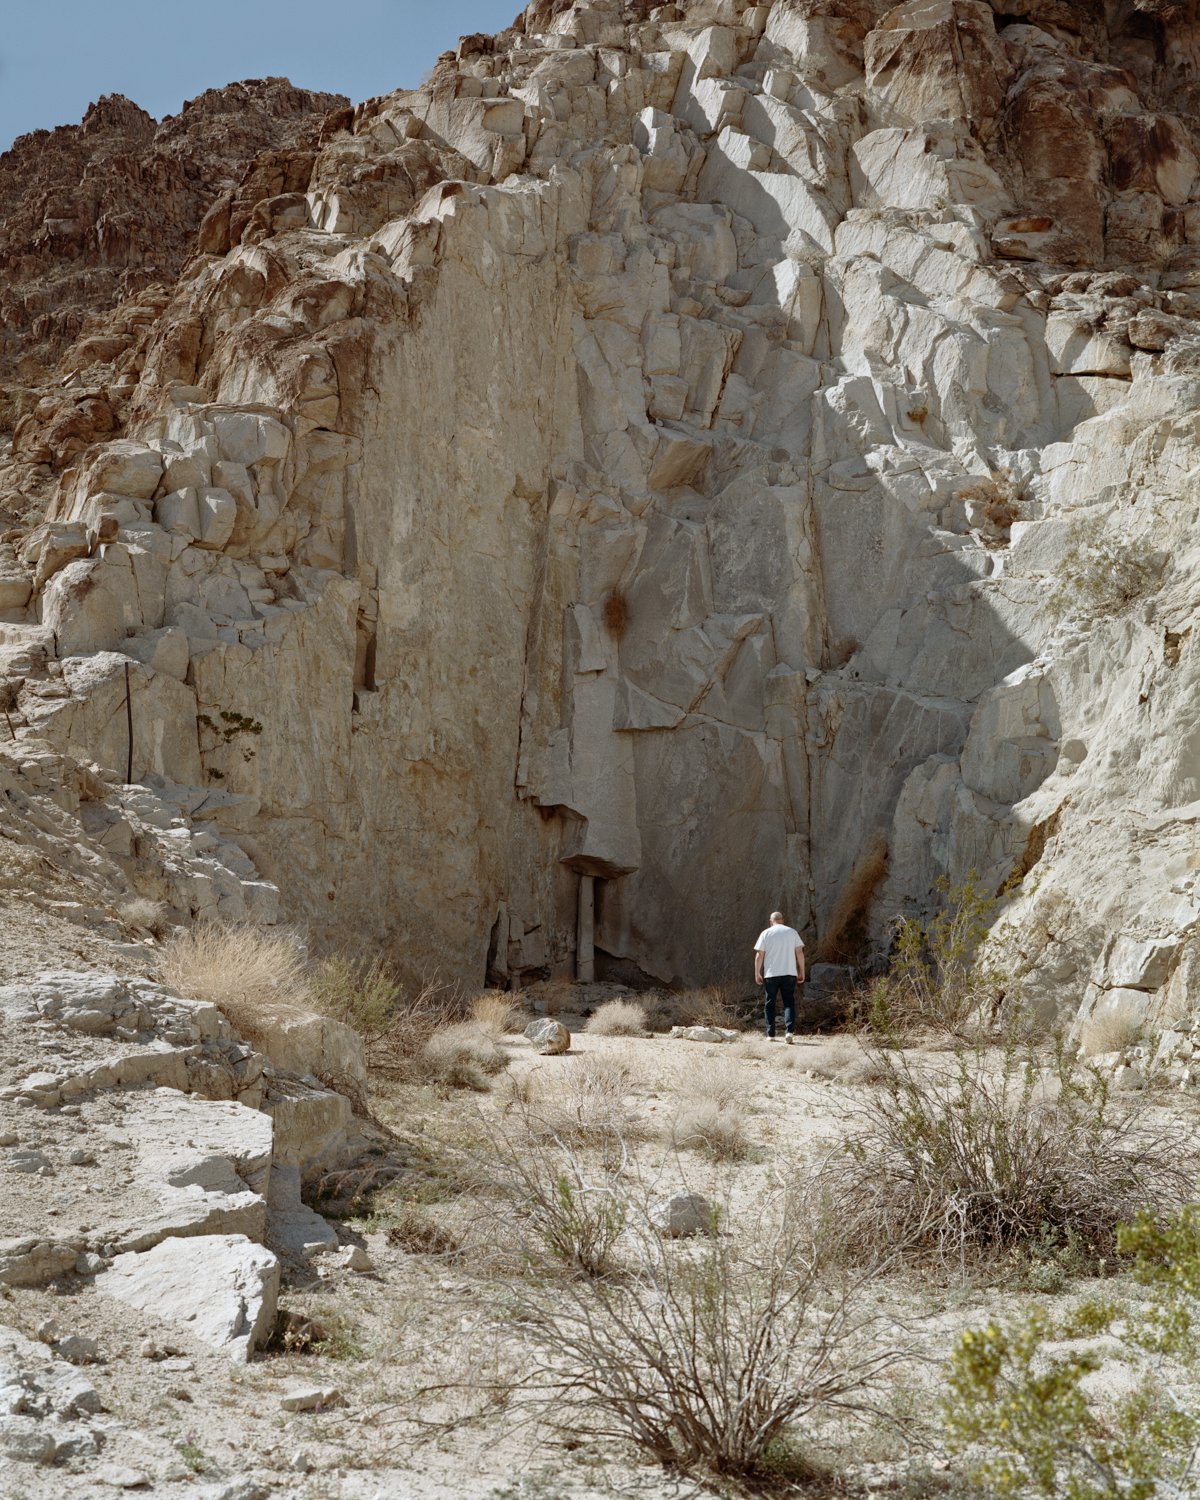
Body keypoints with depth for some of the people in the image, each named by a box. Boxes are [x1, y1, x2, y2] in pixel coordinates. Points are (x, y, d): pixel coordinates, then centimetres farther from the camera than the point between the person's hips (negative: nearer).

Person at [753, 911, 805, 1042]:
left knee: (769, 1004, 9)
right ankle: (789, 1030, -16)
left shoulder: (766, 933, 1)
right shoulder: (792, 932, 6)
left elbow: (759, 955, -2)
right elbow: (799, 953, 2)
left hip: (771, 974, -1)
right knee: (789, 1003, 2)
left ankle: (770, 1034, 9)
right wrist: (802, 972, 8)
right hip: (789, 973, 1)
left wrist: (757, 973, 4)